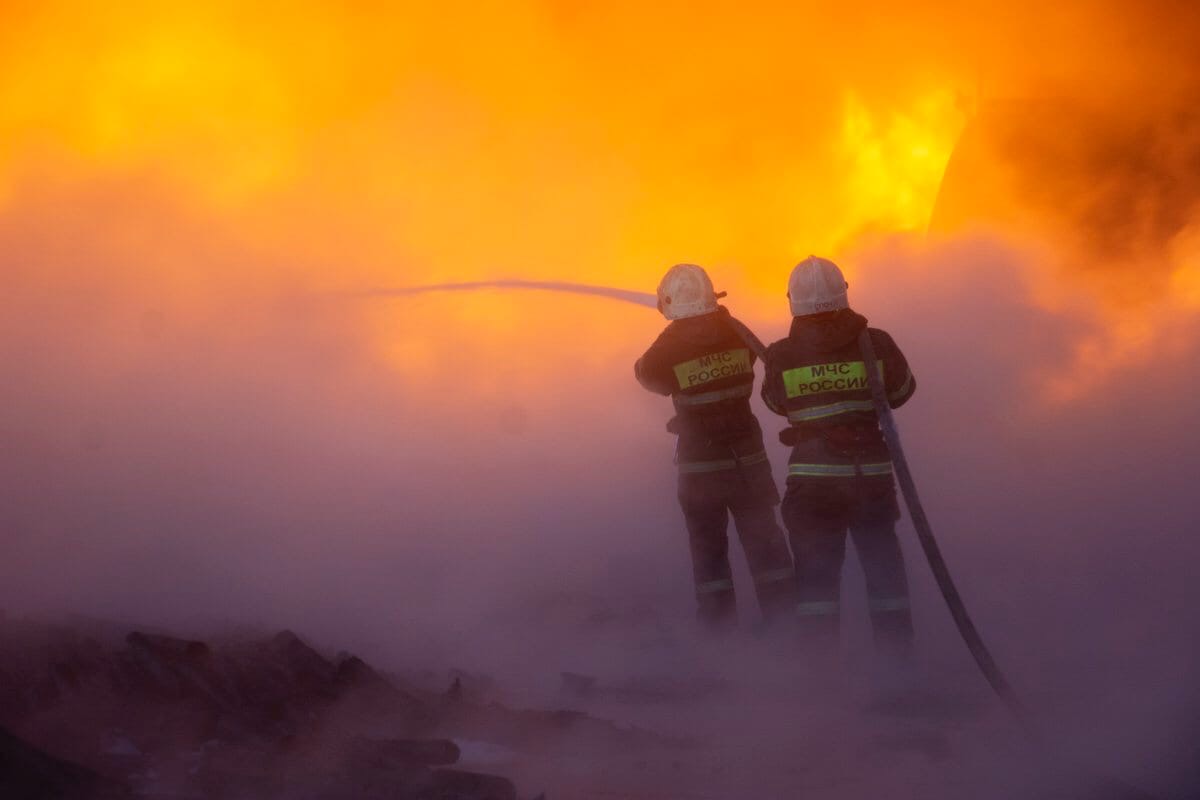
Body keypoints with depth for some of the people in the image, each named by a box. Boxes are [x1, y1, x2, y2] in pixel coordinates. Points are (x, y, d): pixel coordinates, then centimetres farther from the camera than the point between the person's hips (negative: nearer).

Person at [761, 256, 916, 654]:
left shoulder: (782, 355, -10)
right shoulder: (876, 344, -8)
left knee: (816, 563, 10)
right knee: (882, 558, 16)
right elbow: (901, 390, 9)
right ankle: (896, 641, 23)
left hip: (812, 473, -1)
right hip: (872, 471, 1)